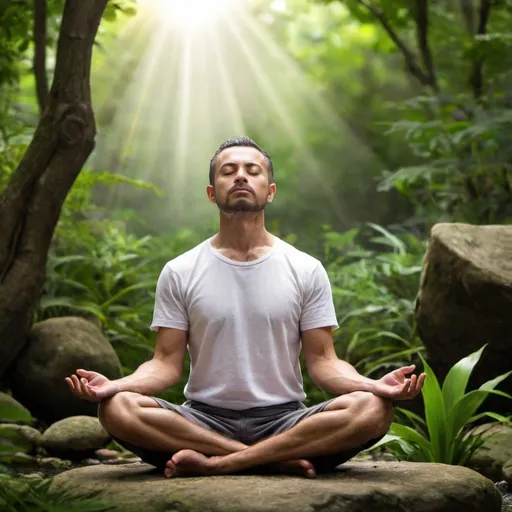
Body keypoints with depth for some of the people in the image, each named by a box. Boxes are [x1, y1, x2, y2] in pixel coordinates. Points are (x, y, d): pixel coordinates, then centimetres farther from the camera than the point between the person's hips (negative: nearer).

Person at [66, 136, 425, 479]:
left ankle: (214, 464, -26)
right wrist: (114, 384, -19)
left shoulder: (306, 270, 6)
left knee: (372, 409, -29)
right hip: (204, 420, 0)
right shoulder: (179, 273, 6)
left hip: (284, 419, 0)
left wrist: (375, 385, -19)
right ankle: (280, 460, -25)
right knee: (118, 409, -29)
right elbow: (168, 363, 2)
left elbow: (322, 361, 2)